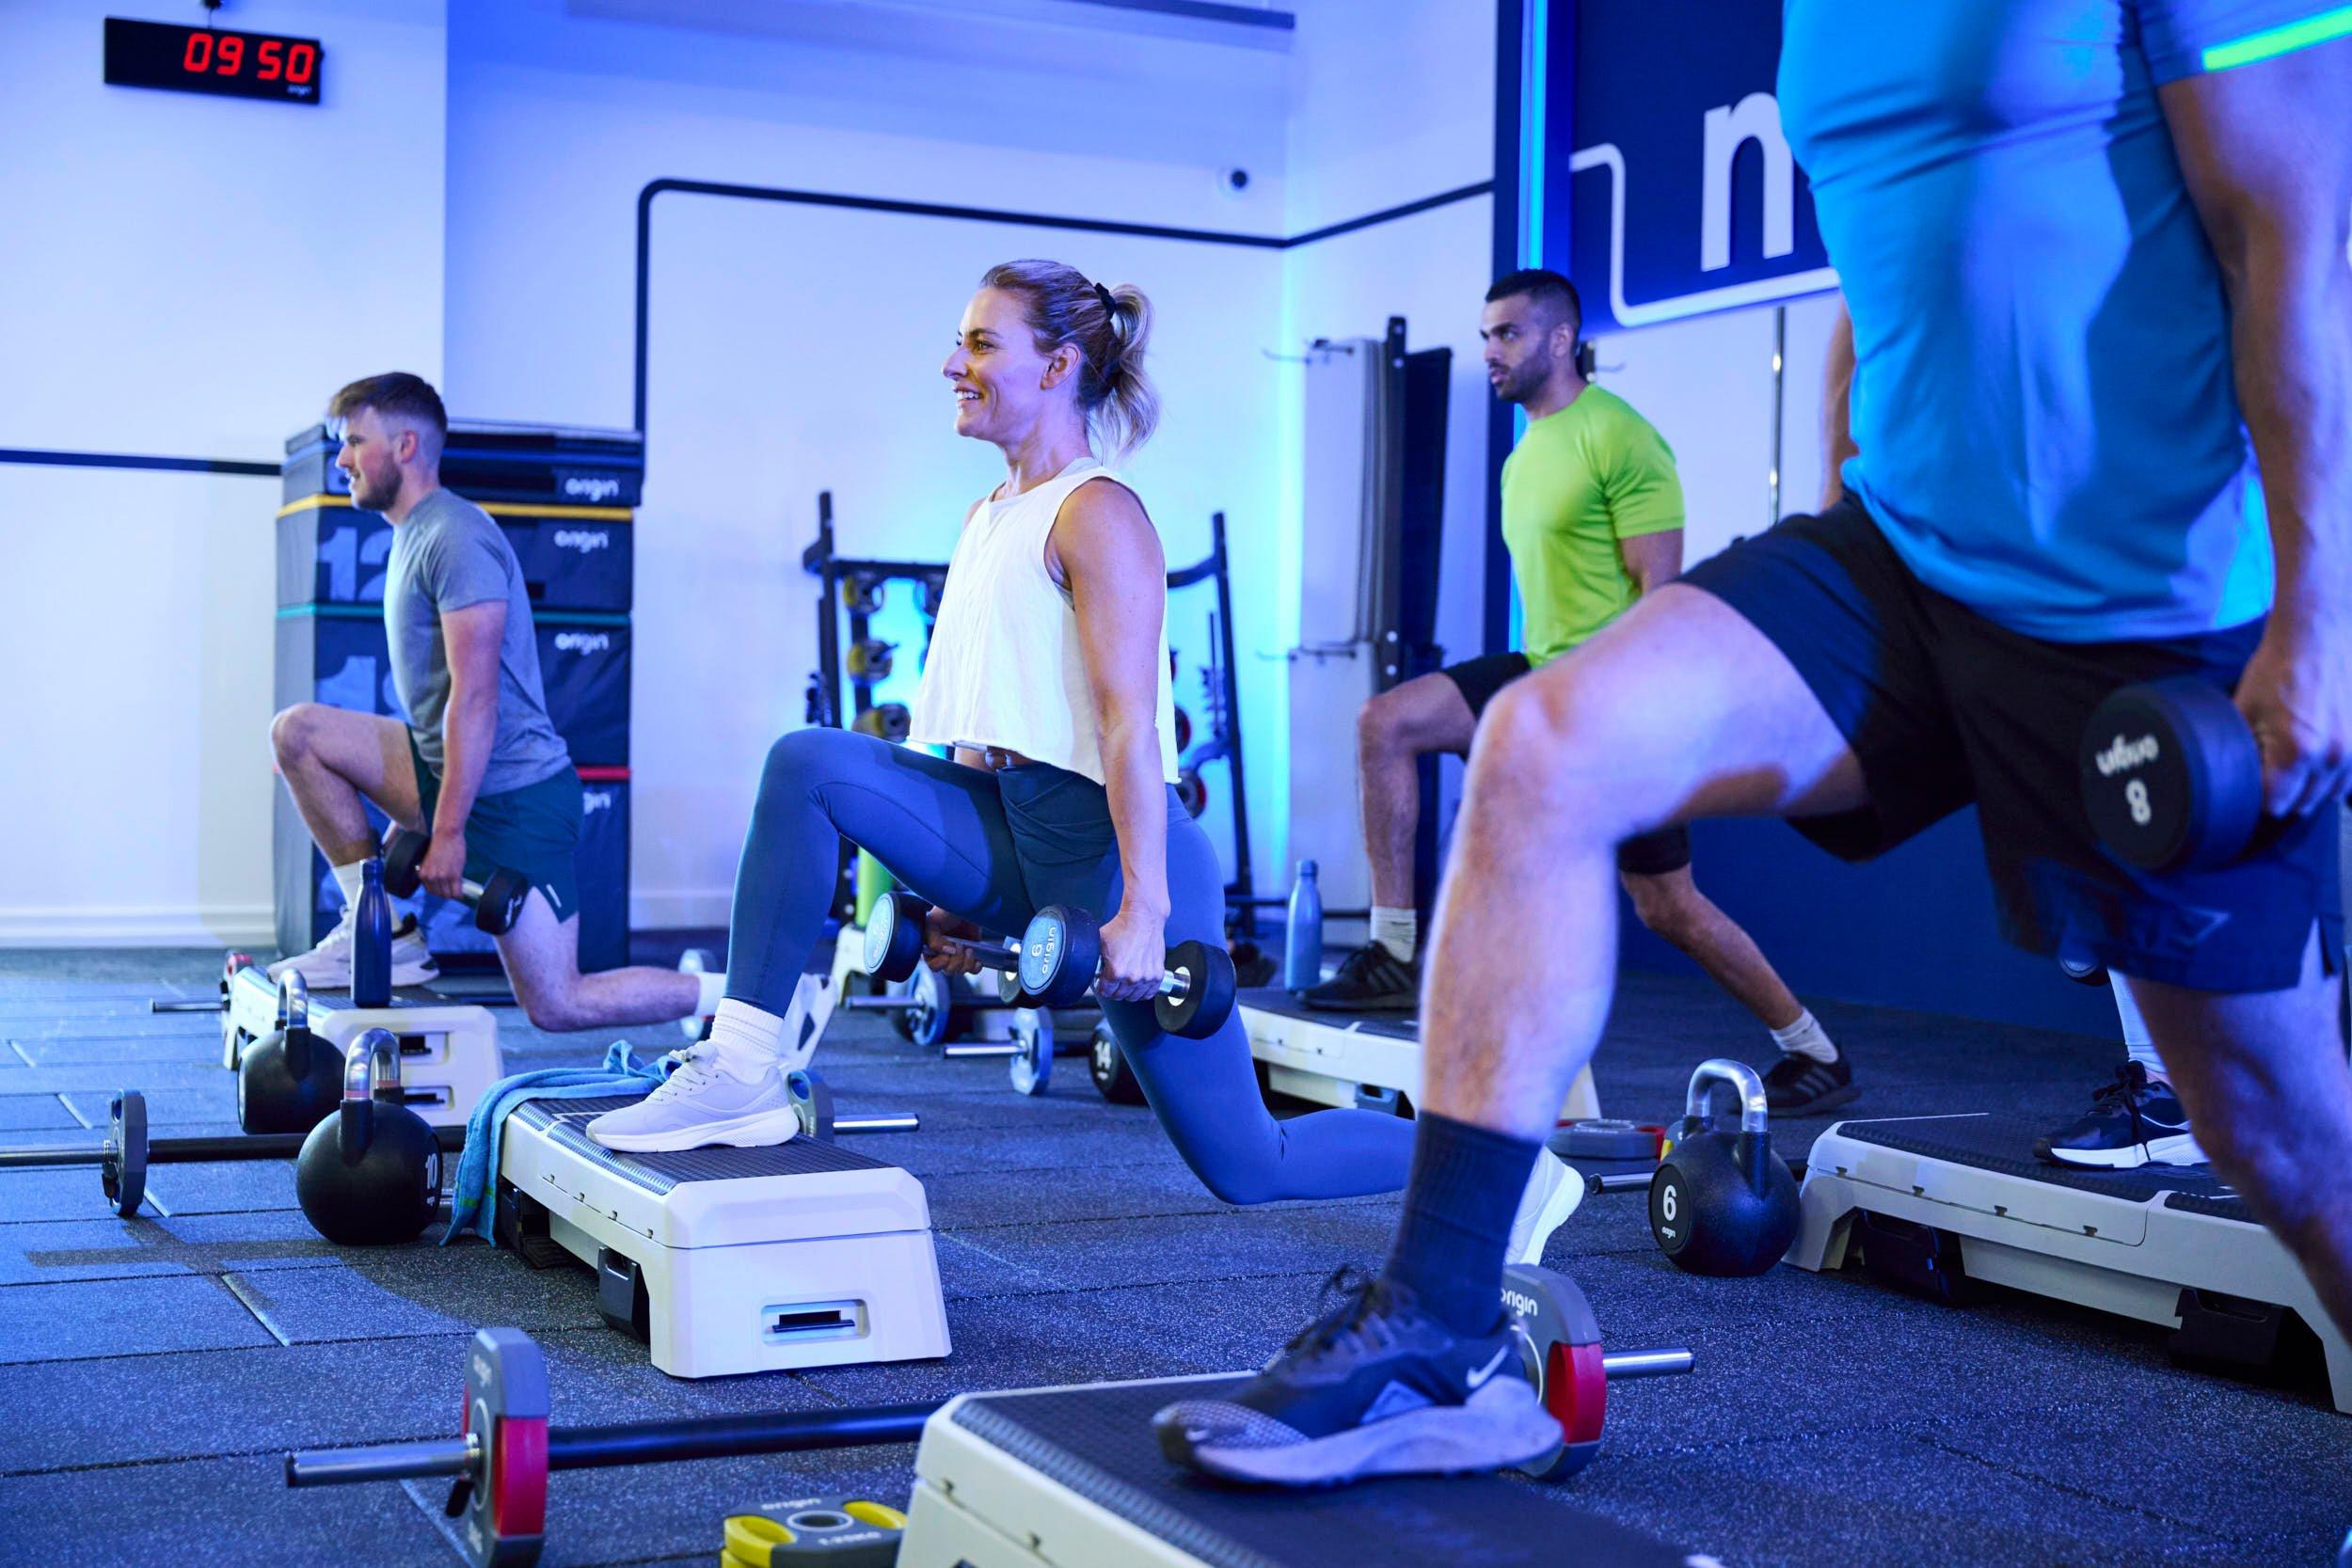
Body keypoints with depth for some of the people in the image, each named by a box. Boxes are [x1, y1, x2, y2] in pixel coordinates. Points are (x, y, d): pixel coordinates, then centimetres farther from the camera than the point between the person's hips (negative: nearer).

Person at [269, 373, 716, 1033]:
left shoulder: (453, 536, -16)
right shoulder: (414, 531, 15)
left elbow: (475, 696, -22)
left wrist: (446, 832, -23)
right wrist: (413, 814, 23)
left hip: (514, 794, -9)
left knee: (557, 1006, -8)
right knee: (297, 731, 0)